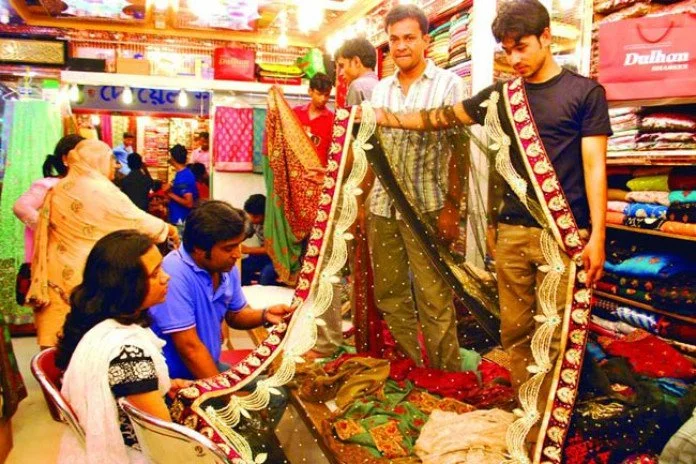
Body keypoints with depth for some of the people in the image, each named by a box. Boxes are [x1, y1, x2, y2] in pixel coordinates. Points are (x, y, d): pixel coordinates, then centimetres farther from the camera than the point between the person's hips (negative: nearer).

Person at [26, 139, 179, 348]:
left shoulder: (58, 190, 9)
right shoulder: (102, 190, -11)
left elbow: (44, 236, 15)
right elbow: (137, 220, -5)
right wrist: (167, 229, 10)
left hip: (58, 274, 6)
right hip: (89, 277, -6)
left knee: (59, 343, 9)